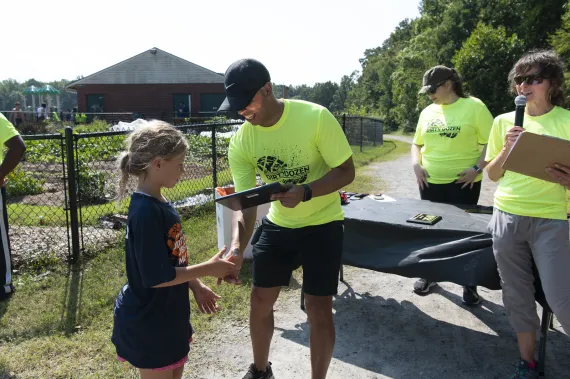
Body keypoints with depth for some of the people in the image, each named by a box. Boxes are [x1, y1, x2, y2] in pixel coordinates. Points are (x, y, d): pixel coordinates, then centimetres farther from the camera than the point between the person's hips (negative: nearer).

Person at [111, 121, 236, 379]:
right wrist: (208, 269, -19)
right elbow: (156, 277, -27)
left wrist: (196, 286, 7)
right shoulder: (146, 212, -27)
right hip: (148, 324, -9)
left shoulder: (158, 204, 2)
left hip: (168, 317, 9)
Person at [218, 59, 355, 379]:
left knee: (319, 310, -2)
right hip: (277, 225, 4)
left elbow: (346, 171, -18)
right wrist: (237, 247, -29)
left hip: (322, 224, -4)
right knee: (260, 301, 12)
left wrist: (305, 192, -35)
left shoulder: (316, 118, -24)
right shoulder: (240, 142, -12)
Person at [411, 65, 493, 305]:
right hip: (430, 183, 5)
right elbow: (417, 143, 18)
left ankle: (469, 284, 20)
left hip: (463, 183, -5)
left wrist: (478, 168, -18)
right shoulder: (427, 112, 9)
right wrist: (416, 164, 1)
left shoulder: (474, 106, -7)